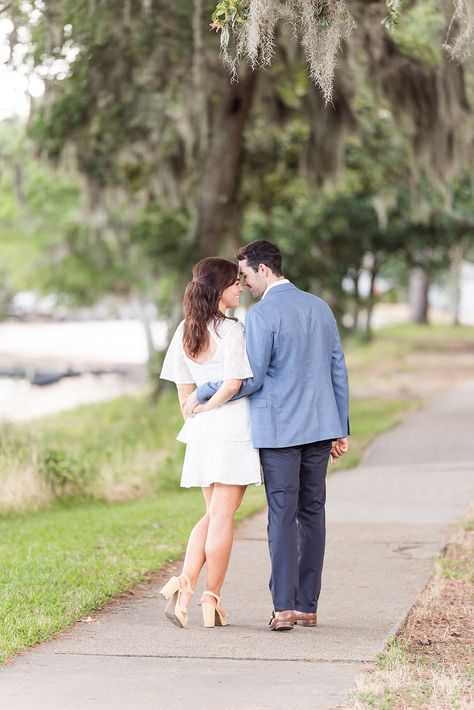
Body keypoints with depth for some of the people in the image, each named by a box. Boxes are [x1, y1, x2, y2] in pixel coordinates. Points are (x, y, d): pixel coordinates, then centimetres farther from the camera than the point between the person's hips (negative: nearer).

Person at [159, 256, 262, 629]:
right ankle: (212, 601, 5)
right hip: (233, 430, -6)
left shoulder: (185, 331, 9)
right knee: (223, 516, 0)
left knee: (213, 514, 16)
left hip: (201, 432, 6)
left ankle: (183, 586, -1)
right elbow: (233, 384, -18)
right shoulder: (232, 330, -12)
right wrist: (205, 408, -3)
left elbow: (184, 388, 12)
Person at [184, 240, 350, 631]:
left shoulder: (261, 314, -11)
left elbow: (250, 379, -13)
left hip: (278, 430, -6)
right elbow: (338, 370, 12)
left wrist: (201, 395, 0)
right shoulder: (319, 307, 10)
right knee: (312, 513, 9)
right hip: (319, 426, 6)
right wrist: (340, 429, 16)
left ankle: (284, 607, -9)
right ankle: (307, 606, 10)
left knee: (283, 515, -4)